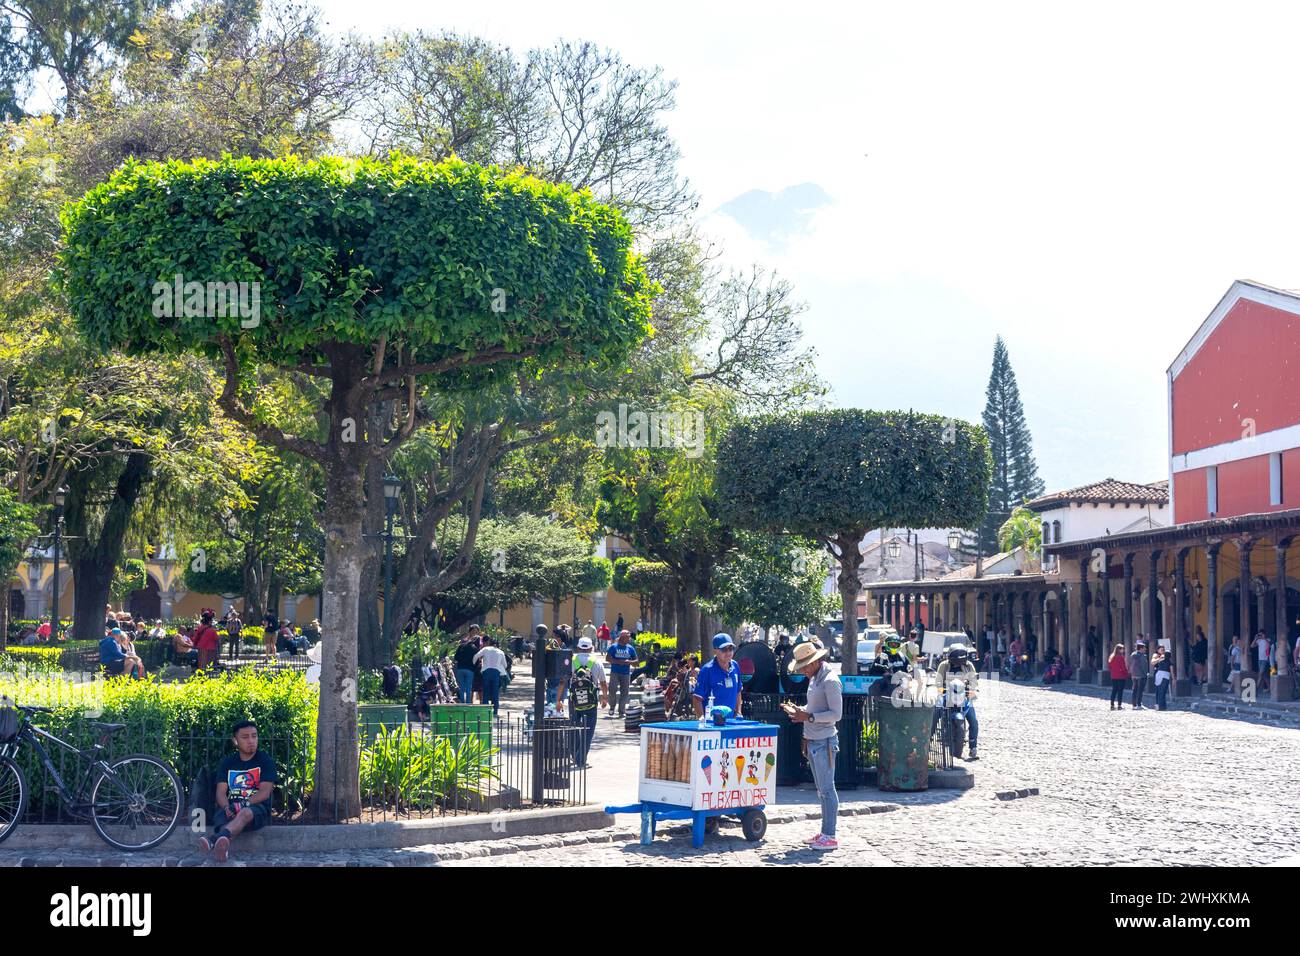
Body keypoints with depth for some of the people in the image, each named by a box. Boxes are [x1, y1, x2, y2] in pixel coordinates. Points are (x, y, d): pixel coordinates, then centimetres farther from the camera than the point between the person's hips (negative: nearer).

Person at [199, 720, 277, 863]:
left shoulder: (265, 761, 6)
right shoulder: (227, 763, 16)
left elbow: (265, 792, -5)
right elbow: (221, 792, 5)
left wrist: (243, 804, -22)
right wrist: (227, 807, -19)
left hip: (257, 809, -3)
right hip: (231, 809, 3)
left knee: (245, 813, -40)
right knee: (222, 815, -35)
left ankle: (214, 841, -70)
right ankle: (222, 848, -69)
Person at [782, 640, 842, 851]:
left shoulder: (830, 681, -15)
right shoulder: (814, 679, 13)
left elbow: (836, 714, -18)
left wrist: (809, 717, -22)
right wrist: (798, 711, 8)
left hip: (824, 742, -9)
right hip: (812, 741, 9)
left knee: (827, 789, -5)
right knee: (821, 789, 14)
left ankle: (830, 837, -2)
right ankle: (824, 832, 21)